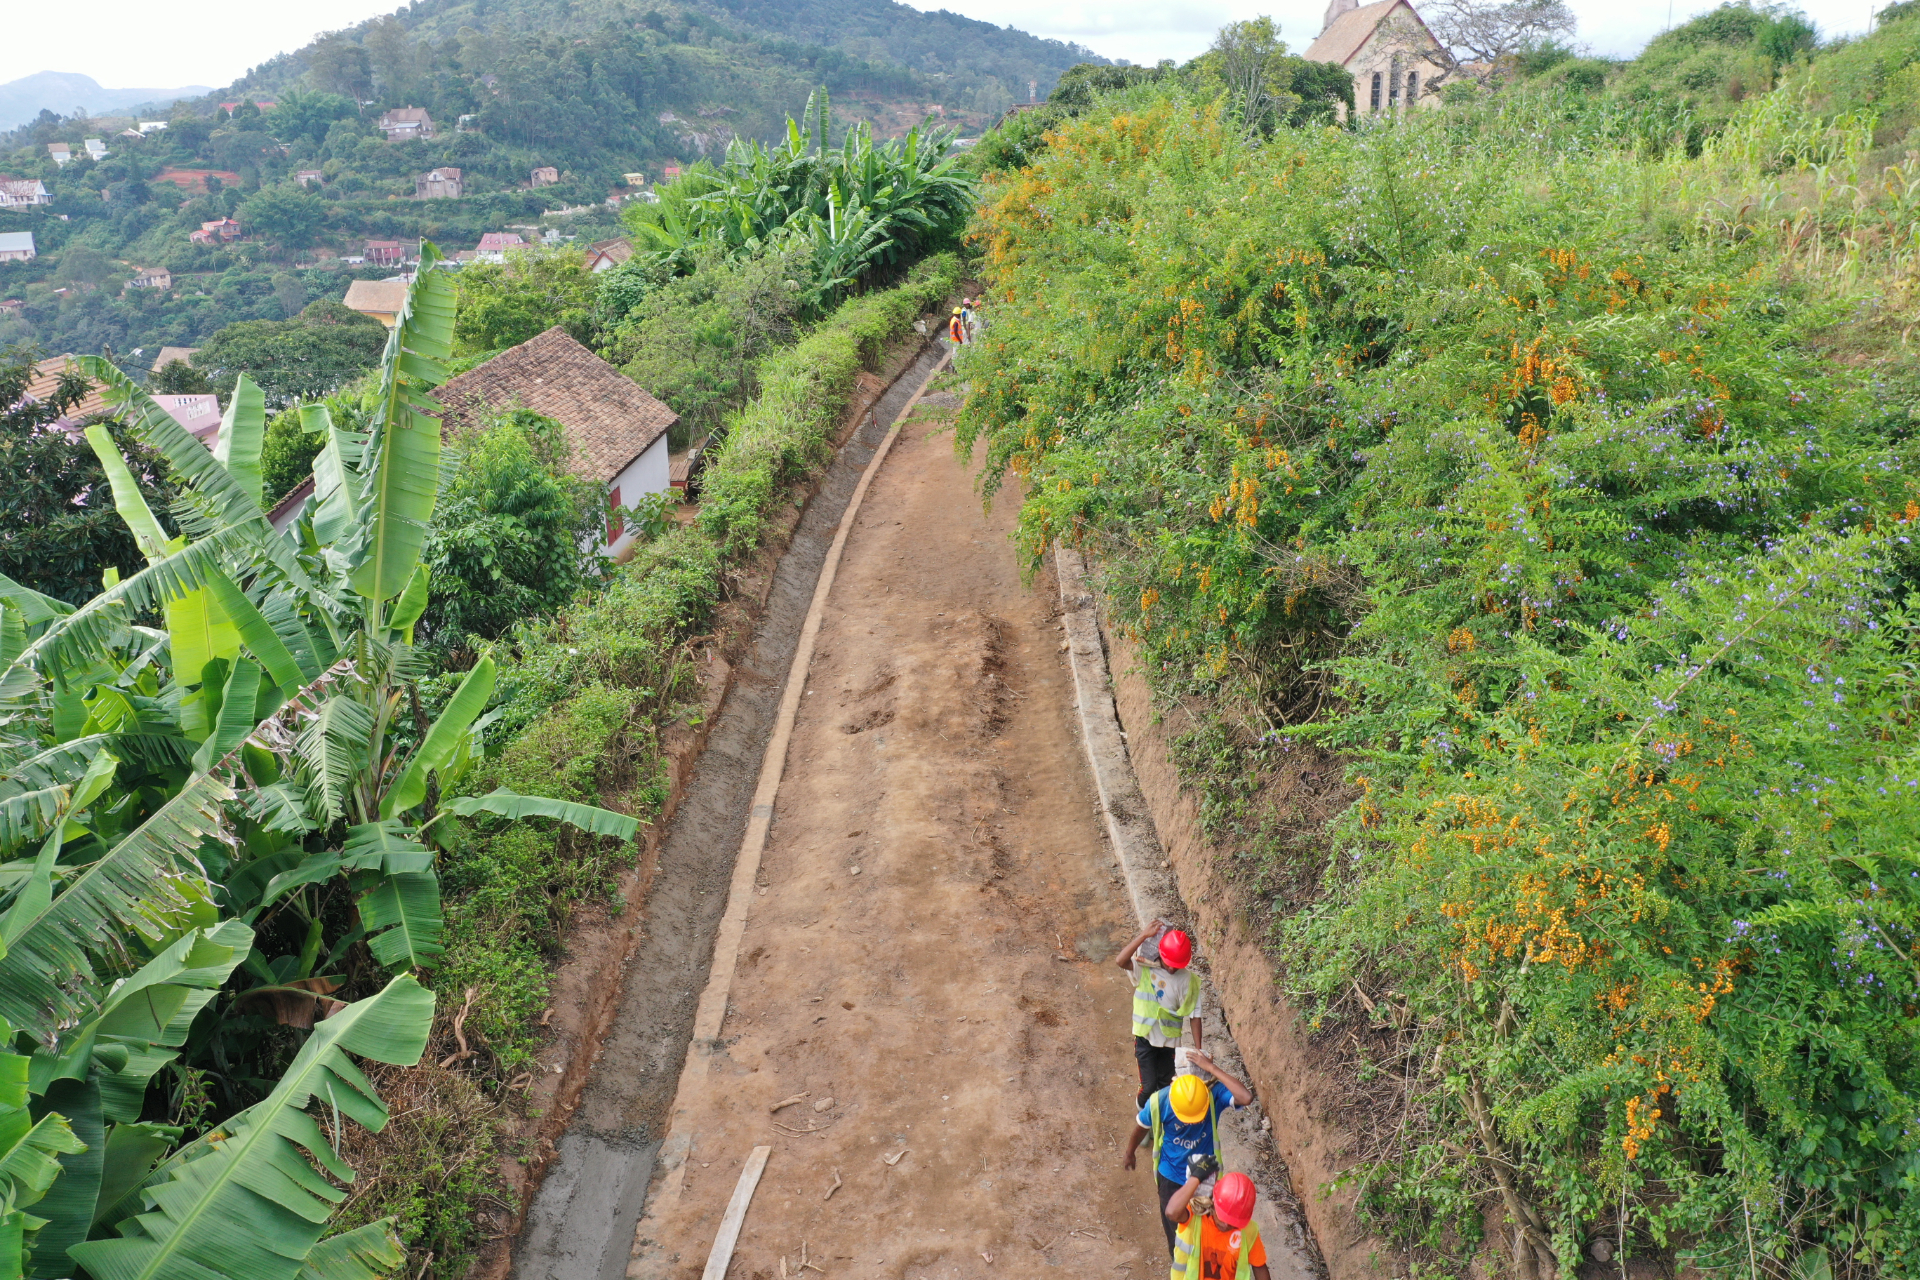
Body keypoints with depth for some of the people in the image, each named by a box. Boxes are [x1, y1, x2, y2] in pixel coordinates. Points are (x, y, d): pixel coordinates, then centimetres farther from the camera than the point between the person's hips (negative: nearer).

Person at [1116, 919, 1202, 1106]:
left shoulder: (1188, 979, -13)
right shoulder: (1145, 969, -15)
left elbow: (1194, 1014, -8)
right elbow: (1120, 961, -34)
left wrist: (1198, 1048, -8)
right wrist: (1144, 935, -35)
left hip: (1170, 1039, 2)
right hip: (1146, 1036, -2)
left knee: (1165, 1083, 17)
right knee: (1149, 1085, -1)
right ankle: (1143, 1107, 33)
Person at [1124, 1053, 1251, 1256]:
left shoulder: (1215, 1094, -29)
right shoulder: (1159, 1102, -28)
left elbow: (1246, 1097, -49)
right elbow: (1141, 1128, -7)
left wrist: (1212, 1068, -47)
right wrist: (1129, 1155, 12)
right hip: (1172, 1178, 0)